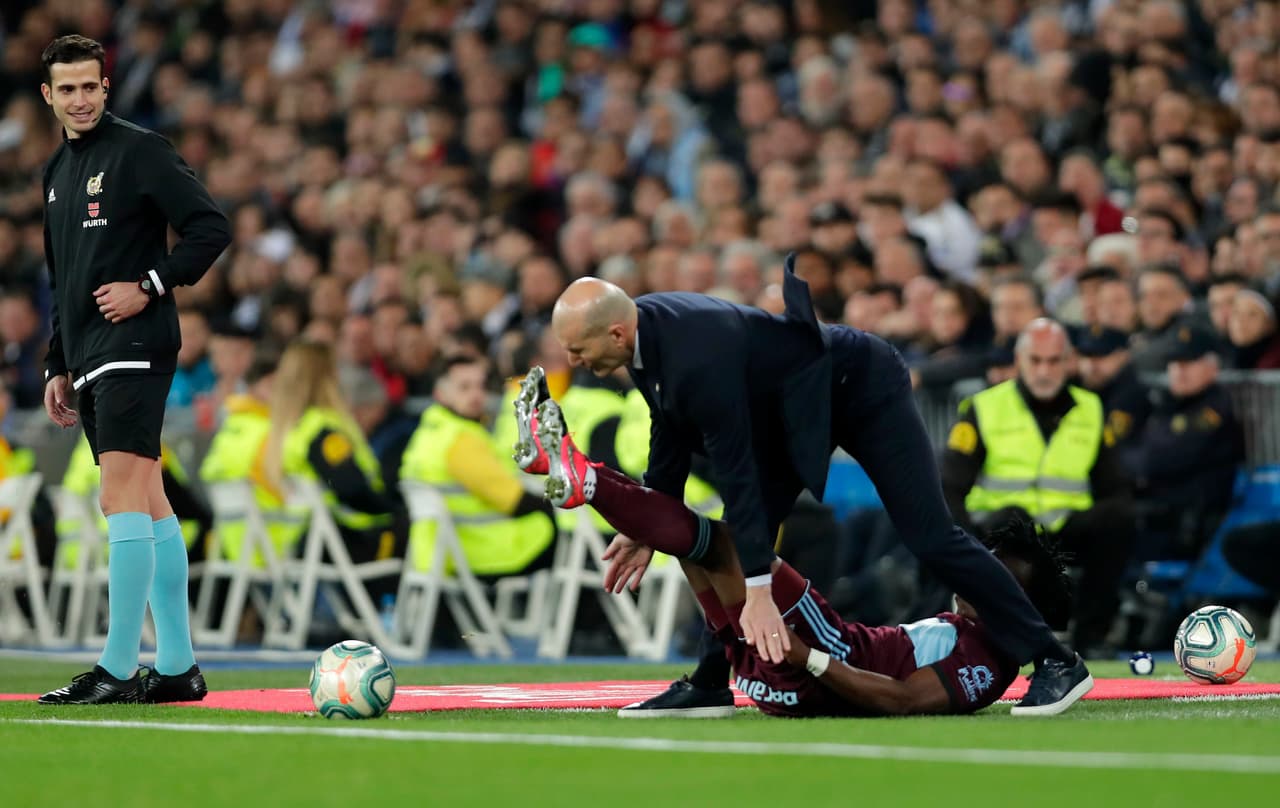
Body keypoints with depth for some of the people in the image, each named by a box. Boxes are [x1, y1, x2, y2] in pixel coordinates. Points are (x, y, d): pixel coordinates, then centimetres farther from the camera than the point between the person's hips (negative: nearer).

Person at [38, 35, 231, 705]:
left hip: (134, 347, -8)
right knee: (149, 504, 9)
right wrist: (58, 366, 21)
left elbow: (211, 228, -11)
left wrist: (150, 286, -16)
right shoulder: (58, 171, 19)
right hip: (90, 360, 8)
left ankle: (118, 670, -15)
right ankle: (178, 667, 11)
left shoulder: (138, 149, -6)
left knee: (123, 499, -13)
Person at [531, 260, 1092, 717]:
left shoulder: (697, 357, -37)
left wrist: (758, 591, -34)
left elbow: (736, 471, -36)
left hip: (863, 389, -9)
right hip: (791, 409, 9)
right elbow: (672, 430, 6)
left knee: (931, 537, -11)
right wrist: (647, 525, 7)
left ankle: (1055, 662, -5)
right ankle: (710, 682, 13)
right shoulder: (644, 328, -10)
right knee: (736, 544, 3)